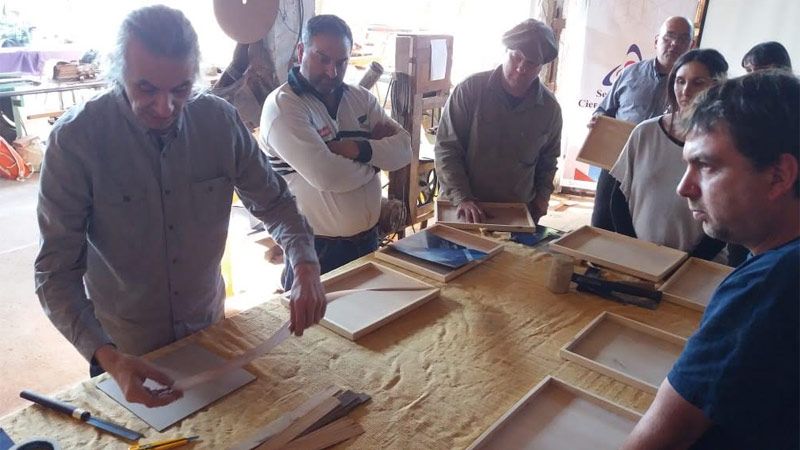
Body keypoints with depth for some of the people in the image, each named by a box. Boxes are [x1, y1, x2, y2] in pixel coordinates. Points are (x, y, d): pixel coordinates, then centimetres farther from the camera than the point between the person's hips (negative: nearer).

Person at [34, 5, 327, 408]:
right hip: (126, 347, -3)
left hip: (209, 327, 3)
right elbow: (57, 271, -22)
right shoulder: (74, 139, -23)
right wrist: (106, 357, -36)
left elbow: (273, 201, -6)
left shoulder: (221, 121, -15)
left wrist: (306, 269, -24)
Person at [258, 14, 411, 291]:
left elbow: (404, 150, -3)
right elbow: (327, 176, -27)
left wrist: (359, 150, -21)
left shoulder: (360, 97, 5)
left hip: (368, 239, 6)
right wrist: (376, 156, -9)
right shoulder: (282, 106, -15)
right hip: (317, 248, -6)